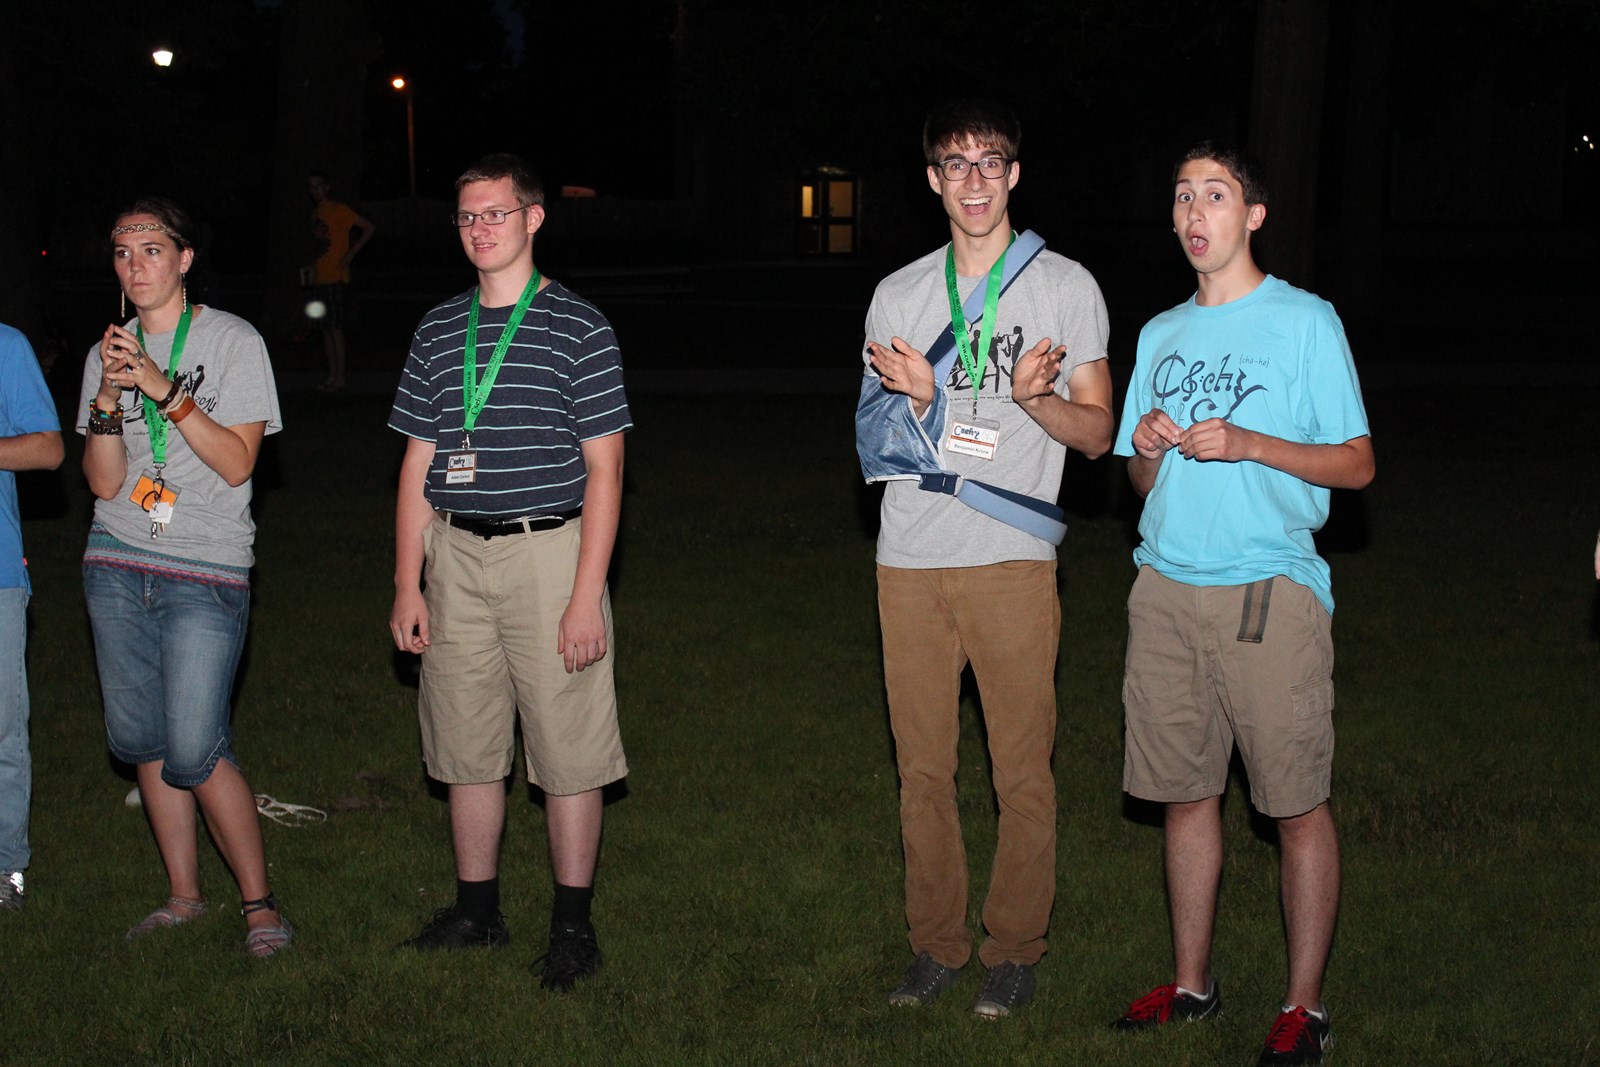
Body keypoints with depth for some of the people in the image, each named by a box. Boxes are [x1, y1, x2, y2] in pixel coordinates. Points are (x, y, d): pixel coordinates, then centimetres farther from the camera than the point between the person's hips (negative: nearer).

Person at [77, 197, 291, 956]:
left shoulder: (236, 343, -1)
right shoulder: (107, 355, 10)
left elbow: (236, 462, -9)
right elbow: (104, 482, 3)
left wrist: (167, 390, -17)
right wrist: (108, 396, -12)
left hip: (206, 573, -5)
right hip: (117, 567, 5)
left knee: (195, 751, -11)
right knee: (143, 742, 7)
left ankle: (259, 902, 3)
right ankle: (183, 896, 21)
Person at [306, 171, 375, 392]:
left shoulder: (339, 210, -6)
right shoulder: (315, 213, 17)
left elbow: (369, 228, -11)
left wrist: (350, 254, -14)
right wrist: (312, 266, 16)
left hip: (335, 278, -8)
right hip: (319, 279, 8)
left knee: (335, 327, -10)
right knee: (325, 328, 8)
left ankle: (340, 378, -8)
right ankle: (332, 375, 12)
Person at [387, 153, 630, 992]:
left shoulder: (578, 327, -4)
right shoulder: (438, 331, 11)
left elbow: (604, 470, -6)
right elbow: (418, 464, 13)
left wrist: (586, 597, -12)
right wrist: (407, 586, 7)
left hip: (549, 552, -5)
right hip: (457, 557, 5)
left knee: (567, 750, 1)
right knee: (467, 747, 11)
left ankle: (573, 924, 13)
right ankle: (476, 909, 25)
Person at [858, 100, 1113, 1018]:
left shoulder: (1067, 287, 4)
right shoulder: (898, 295, 12)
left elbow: (1096, 434, 4)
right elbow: (874, 440, 12)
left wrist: (1037, 397, -17)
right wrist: (913, 399, -10)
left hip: (1013, 560, -3)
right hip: (911, 561, 3)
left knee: (1024, 771, 0)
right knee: (923, 767, 7)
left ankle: (1017, 949, 13)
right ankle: (938, 943, 20)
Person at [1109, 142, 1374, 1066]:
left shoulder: (1306, 321, 0)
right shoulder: (1161, 333, 16)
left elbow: (1358, 464, -3)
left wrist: (1247, 444, -16)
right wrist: (1145, 450, -4)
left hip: (1269, 591, -5)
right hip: (1167, 588, 5)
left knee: (1298, 806, -2)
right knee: (1187, 793, 9)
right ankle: (1192, 983, 21)